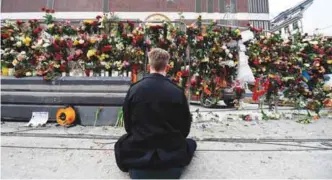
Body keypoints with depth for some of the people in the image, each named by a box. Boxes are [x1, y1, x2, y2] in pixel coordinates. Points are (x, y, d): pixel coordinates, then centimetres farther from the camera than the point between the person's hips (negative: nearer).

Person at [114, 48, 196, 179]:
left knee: (121, 145, 32)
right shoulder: (177, 92, -14)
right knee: (190, 143, 30)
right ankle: (173, 165, 10)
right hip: (171, 150, 0)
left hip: (139, 149, 1)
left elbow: (127, 123, 2)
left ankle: (136, 167, 12)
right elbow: (185, 126, -2)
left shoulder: (134, 89, -10)